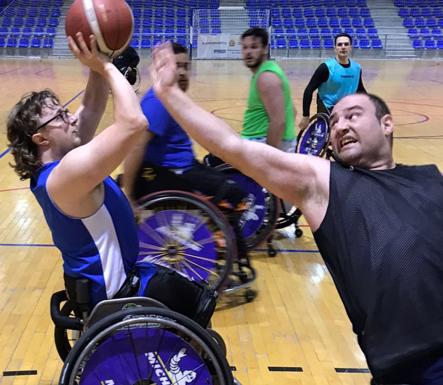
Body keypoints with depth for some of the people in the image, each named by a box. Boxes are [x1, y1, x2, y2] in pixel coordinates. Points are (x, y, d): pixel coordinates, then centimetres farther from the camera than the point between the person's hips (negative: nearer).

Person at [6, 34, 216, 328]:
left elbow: (92, 106, 2)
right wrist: (105, 66, -29)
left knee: (187, 287, 28)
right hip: (113, 291, -10)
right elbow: (134, 122, -40)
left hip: (93, 280, 10)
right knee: (201, 302, 9)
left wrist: (99, 65, -12)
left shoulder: (53, 167, -1)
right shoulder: (70, 169, -31)